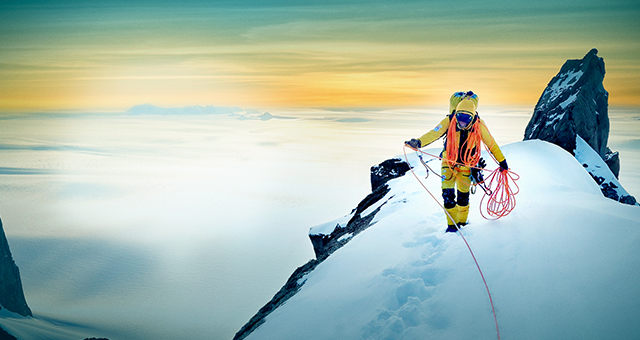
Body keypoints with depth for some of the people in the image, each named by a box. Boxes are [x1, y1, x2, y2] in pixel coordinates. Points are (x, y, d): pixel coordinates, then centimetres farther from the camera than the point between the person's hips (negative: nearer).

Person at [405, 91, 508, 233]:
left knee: (463, 194, 8)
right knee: (447, 193, -8)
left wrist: (502, 161, -1)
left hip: (466, 164, 0)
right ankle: (452, 223, 8)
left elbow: (491, 144, -7)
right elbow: (434, 133, -31)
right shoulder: (449, 121, -20)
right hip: (449, 161, 0)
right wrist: (418, 142, -49)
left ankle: (462, 221, 31)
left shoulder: (478, 125, -17)